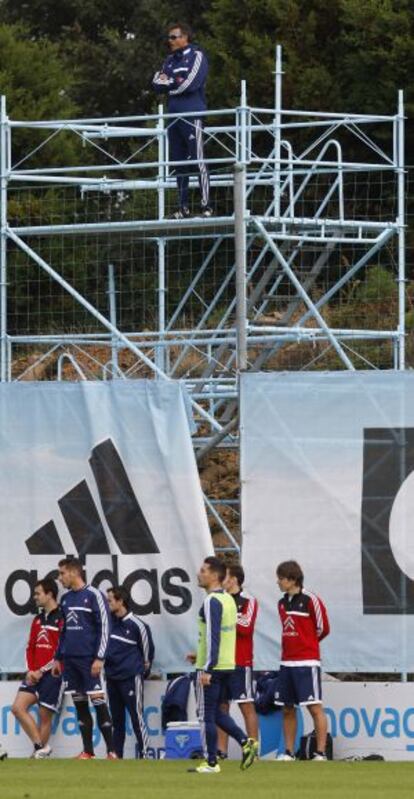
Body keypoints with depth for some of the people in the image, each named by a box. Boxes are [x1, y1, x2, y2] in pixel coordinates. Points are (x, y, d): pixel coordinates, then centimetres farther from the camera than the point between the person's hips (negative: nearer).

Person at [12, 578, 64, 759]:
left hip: (53, 674, -7)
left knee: (44, 715, -4)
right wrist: (31, 670, 2)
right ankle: (41, 748, -2)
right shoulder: (38, 620, 15)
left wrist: (41, 671, -13)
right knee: (18, 707, -5)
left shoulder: (62, 619, -10)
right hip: (35, 674, 7)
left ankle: (41, 751, 8)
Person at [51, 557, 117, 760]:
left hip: (89, 659, -7)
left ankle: (111, 750, -8)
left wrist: (99, 658, -15)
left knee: (98, 702, -9)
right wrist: (58, 658, 17)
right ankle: (87, 750, 10)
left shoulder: (93, 596, -6)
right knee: (80, 705, 6)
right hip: (70, 659, 7)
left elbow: (104, 627, -9)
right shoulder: (66, 599, 14)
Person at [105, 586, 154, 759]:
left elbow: (147, 647, 0)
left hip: (131, 678, -6)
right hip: (112, 678, 6)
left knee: (137, 718, -5)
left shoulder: (136, 625, -11)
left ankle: (144, 756, -3)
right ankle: (116, 756, 17)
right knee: (116, 719, 11)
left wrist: (145, 668, 10)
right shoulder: (110, 621, 5)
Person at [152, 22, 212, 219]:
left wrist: (168, 82, 1)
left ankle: (206, 205, -14)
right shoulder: (170, 60, 19)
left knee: (198, 160, -11)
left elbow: (190, 84, -13)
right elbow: (157, 84, 10)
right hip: (174, 115, 7)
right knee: (179, 163, 7)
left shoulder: (196, 56, -1)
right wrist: (175, 83, -10)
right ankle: (183, 207, 10)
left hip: (192, 115, -7)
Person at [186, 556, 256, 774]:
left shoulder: (212, 601, -15)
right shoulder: (229, 599, 13)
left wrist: (207, 669, -22)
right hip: (227, 665, 9)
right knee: (216, 712, 18)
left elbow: (213, 636, -21)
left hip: (212, 667, -9)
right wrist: (201, 656, 24)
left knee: (206, 715, -1)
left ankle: (211, 763, 1)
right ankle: (245, 742, 4)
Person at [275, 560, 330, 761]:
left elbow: (322, 629, -2)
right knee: (287, 709, 8)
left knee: (314, 707, -8)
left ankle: (321, 753, -9)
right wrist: (292, 645, 10)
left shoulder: (310, 600, -8)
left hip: (307, 662, -7)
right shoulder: (282, 603, 13)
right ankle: (288, 752, 13)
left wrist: (306, 643, 9)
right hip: (287, 662, 7)